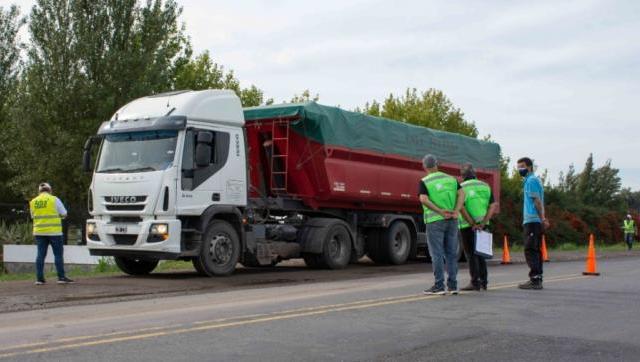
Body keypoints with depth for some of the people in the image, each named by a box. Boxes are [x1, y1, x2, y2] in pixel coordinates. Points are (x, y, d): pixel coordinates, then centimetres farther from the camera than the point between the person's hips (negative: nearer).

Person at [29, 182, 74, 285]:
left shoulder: (33, 202, 8)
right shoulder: (54, 200, -4)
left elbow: (33, 216, 16)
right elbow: (64, 214, 0)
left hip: (39, 231, 4)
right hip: (54, 231, -4)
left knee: (41, 254, 7)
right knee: (58, 254, 1)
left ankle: (39, 278, 5)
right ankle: (61, 277, 0)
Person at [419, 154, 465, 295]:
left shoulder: (425, 182, -3)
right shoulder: (451, 179, 10)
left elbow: (424, 200, -19)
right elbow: (461, 194, -3)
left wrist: (441, 211, -16)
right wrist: (456, 212, -12)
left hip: (435, 221, -4)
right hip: (452, 221, 4)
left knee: (437, 254, -1)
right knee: (451, 253, 8)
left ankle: (439, 286, -1)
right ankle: (453, 285, 9)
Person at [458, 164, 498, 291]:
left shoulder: (461, 188, -7)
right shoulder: (485, 186, 7)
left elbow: (461, 209, -19)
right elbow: (494, 206, -3)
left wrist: (473, 224, -16)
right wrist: (483, 223, -9)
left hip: (467, 226, -5)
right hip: (482, 225, 5)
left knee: (470, 254, 2)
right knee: (479, 253, 16)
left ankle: (475, 282, -2)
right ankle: (483, 281, 16)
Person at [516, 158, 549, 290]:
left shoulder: (531, 180, -9)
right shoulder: (535, 180, 22)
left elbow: (537, 201, -15)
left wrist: (542, 219, -18)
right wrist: (543, 218, 15)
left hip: (532, 220, -10)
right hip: (535, 221, 10)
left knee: (530, 250, -11)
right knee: (535, 250, 11)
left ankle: (534, 279, -13)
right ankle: (538, 279, 15)